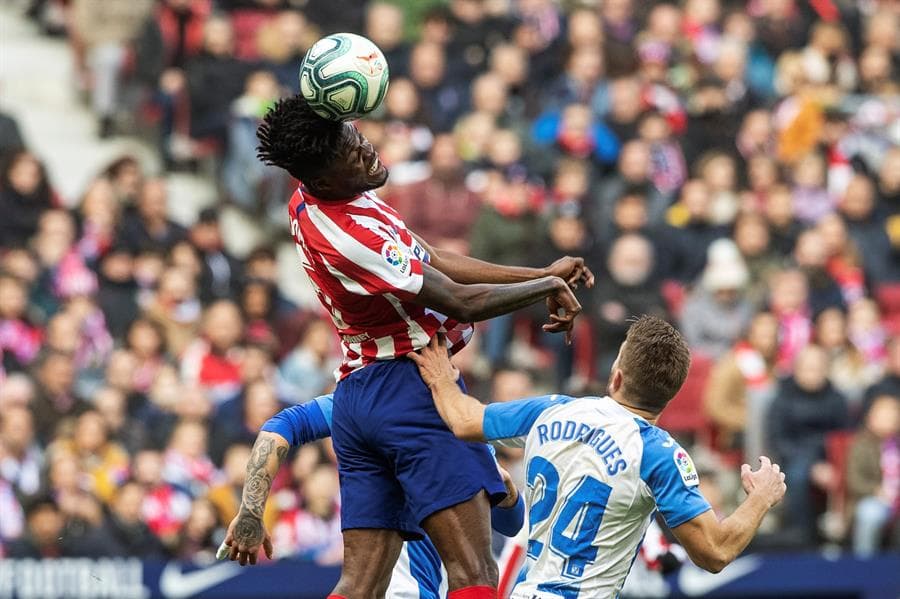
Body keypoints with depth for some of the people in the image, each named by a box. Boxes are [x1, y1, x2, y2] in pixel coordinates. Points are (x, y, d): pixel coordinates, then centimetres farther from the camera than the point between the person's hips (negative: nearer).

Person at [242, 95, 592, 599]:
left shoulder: (316, 199, 8)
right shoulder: (347, 233, -22)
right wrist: (547, 286, 1)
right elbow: (462, 302, -16)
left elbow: (434, 260, 16)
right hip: (410, 386, -10)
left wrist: (541, 273, 14)